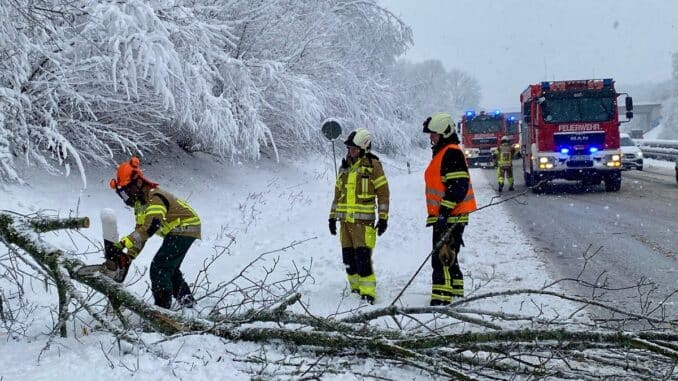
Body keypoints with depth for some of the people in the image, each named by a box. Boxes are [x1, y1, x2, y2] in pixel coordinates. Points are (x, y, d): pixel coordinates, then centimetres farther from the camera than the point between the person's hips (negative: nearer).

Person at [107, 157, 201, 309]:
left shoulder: (155, 198, -26)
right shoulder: (140, 202, 6)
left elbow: (150, 226, -41)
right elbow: (140, 231, 8)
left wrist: (123, 243, -48)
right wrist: (129, 257, -2)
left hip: (186, 228, -11)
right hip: (174, 232, 11)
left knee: (159, 268, -16)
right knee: (169, 266, 22)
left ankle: (162, 307, -13)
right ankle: (186, 298, 32)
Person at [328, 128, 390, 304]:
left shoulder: (373, 165, -3)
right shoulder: (345, 166, 15)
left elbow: (383, 192, -3)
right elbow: (338, 192, 20)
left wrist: (383, 218, -7)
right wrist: (333, 217, 17)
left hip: (363, 220, -6)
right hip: (345, 219, 6)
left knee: (363, 257, -12)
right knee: (348, 257, 8)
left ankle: (368, 292, -8)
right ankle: (356, 288, 20)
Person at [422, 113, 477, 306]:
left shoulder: (452, 153, -14)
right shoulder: (442, 153, 20)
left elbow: (459, 186, -22)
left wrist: (445, 210, -24)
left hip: (451, 217, -11)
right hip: (446, 217, 11)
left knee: (443, 258, -13)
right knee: (448, 258, 18)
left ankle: (441, 299, -14)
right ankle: (456, 294, 27)